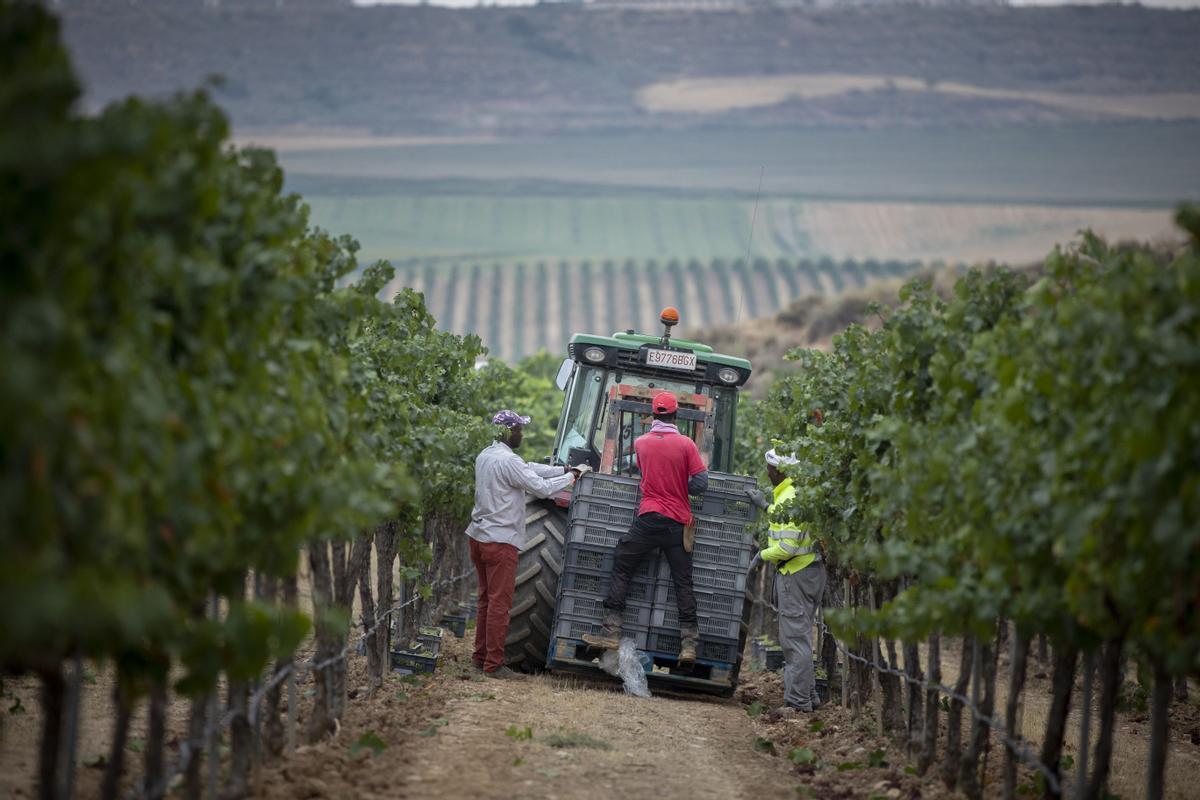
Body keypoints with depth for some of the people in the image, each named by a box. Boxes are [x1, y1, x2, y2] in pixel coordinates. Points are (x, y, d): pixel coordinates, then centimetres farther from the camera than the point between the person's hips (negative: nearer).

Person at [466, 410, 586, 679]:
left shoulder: (485, 456, 12)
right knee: (500, 603, -6)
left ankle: (481, 656, 23)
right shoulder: (507, 460, -19)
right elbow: (541, 487, -17)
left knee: (487, 599, 17)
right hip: (500, 540, -10)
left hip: (479, 536, 10)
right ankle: (494, 664, -5)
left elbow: (530, 468, 16)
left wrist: (564, 469, 12)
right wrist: (571, 477, -2)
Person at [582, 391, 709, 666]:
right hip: (679, 521, 0)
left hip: (649, 519, 0)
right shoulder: (686, 445, -4)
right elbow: (701, 484, -5)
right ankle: (689, 642, 0)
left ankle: (611, 632, 0)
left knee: (621, 569, 8)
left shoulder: (641, 443, 3)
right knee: (683, 582, 4)